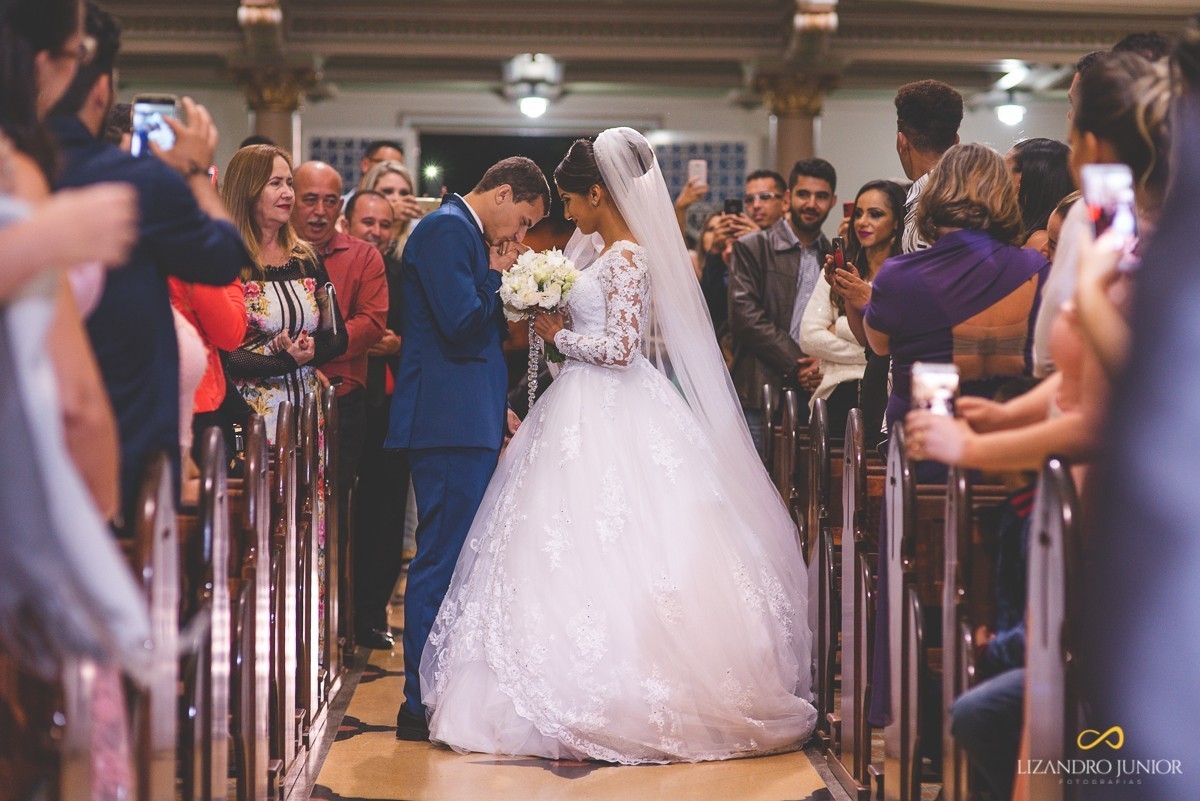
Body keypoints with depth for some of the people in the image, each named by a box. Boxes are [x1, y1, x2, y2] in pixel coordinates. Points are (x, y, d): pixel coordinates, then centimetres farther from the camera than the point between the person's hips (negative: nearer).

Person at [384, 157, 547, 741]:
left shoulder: (465, 233, 21)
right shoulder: (446, 230, -11)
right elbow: (463, 326, -21)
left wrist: (497, 410, 19)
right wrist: (497, 276, -6)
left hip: (467, 424, 11)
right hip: (451, 424, -11)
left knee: (457, 561, 12)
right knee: (442, 562, -8)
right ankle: (424, 705, -3)